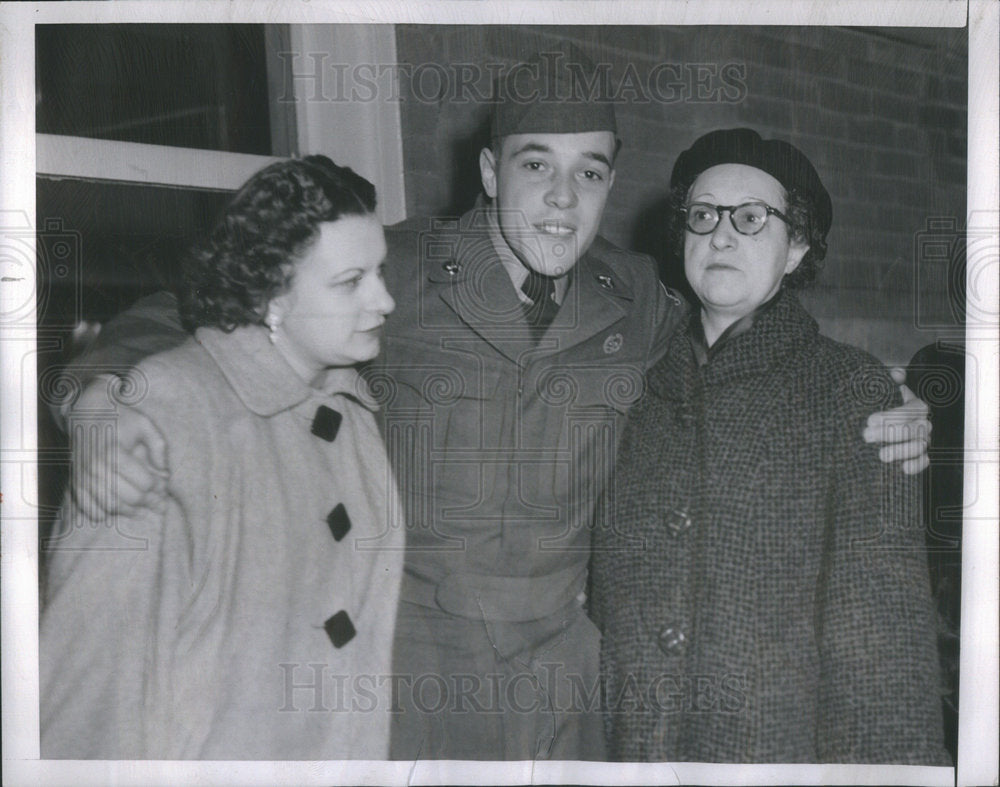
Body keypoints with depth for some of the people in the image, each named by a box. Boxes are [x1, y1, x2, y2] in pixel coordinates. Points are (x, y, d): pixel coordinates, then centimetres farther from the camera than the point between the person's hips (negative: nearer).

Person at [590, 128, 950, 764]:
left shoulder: (851, 390, -3)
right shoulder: (636, 387, 6)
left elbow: (881, 615, -8)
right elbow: (600, 588, 10)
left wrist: (890, 754, -16)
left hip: (784, 744, -3)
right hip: (625, 741, 3)